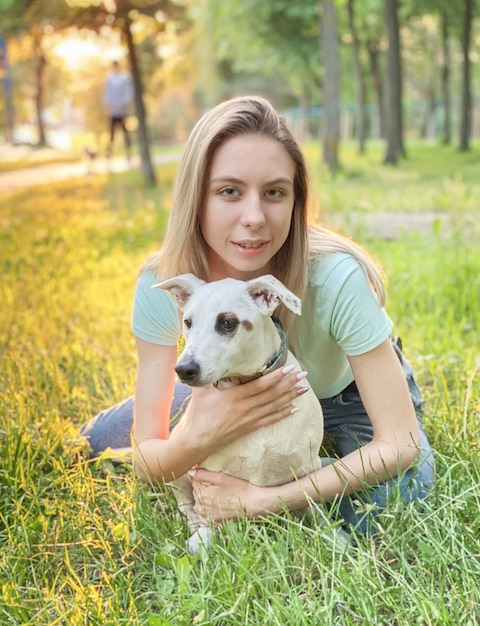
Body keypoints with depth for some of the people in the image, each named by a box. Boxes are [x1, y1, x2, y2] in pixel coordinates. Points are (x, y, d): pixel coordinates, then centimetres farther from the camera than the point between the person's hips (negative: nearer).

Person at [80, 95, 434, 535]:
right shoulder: (162, 284, -29)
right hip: (237, 394, 2)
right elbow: (147, 461, -24)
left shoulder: (336, 277, -38)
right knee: (97, 443, 0)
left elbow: (400, 442, -35)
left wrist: (262, 500, -41)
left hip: (348, 391, -2)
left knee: (385, 517, -29)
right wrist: (202, 436, -49)